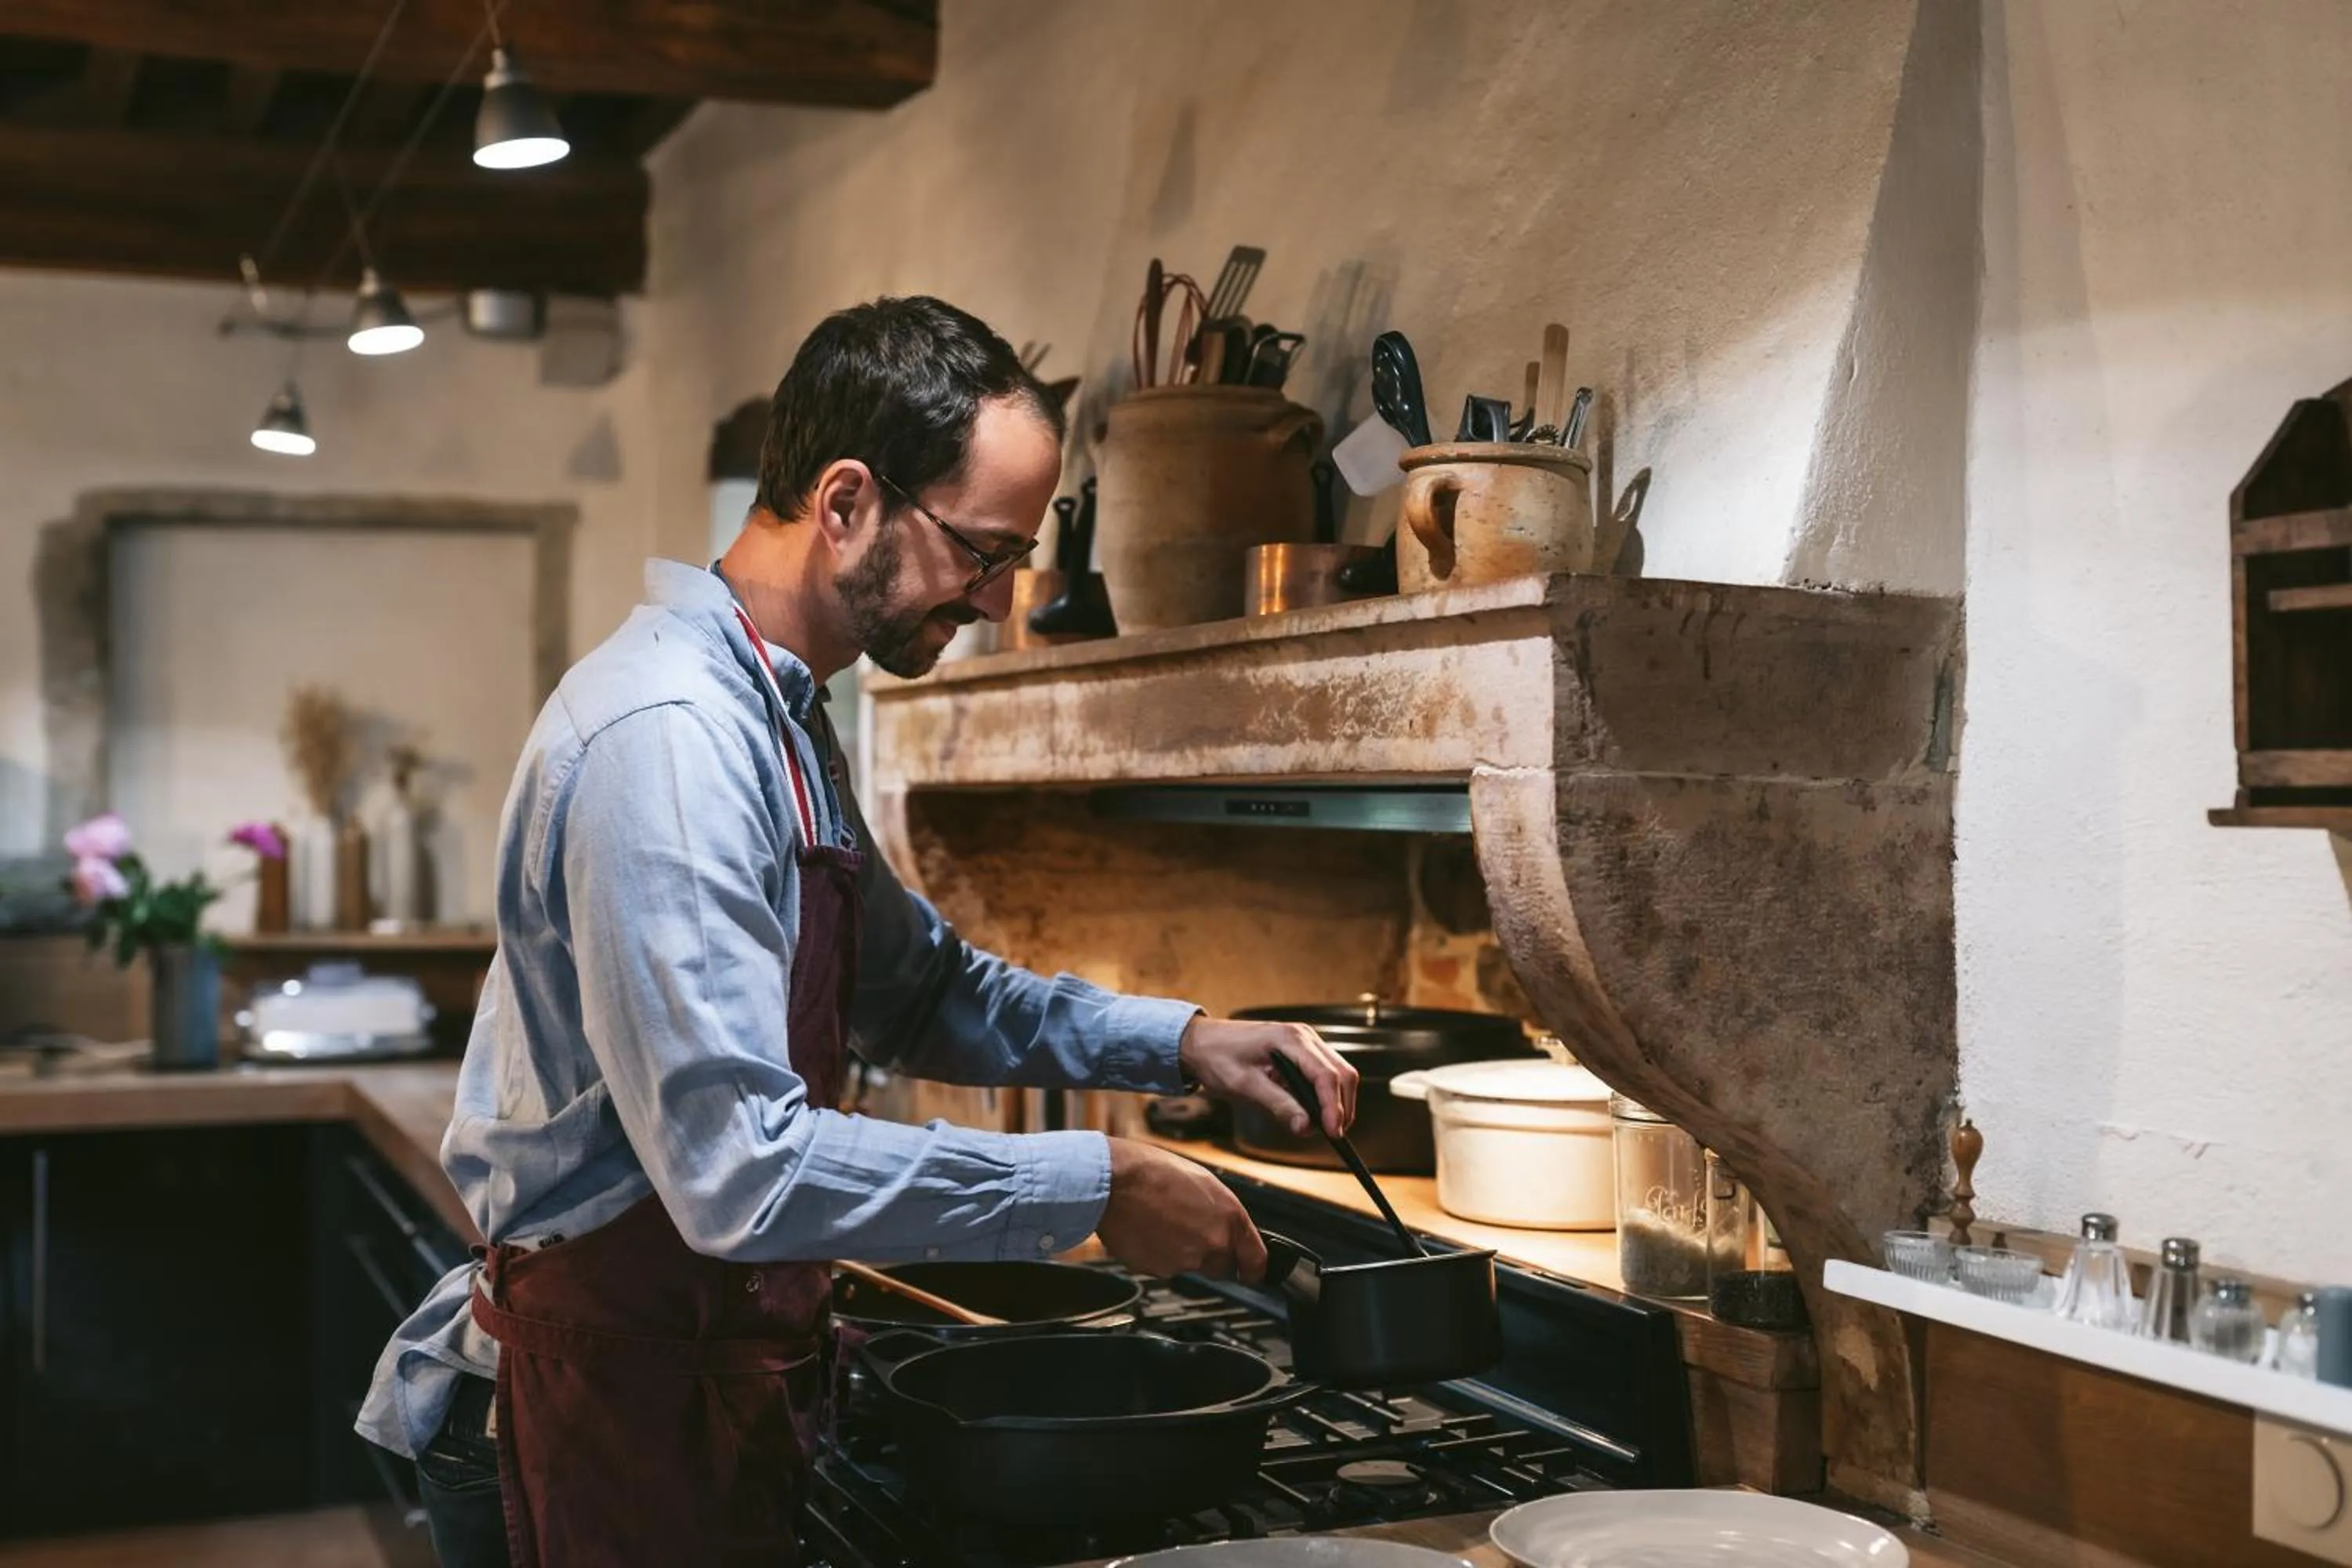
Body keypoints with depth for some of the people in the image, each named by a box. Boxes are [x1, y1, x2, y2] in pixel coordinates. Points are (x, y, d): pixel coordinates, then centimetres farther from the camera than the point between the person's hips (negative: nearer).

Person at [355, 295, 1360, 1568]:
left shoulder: (776, 717, 9)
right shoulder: (668, 734, -24)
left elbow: (914, 990, 19)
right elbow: (743, 1172, -31)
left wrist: (1175, 1042, 6)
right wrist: (1089, 1188, -23)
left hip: (708, 1371, 10)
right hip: (619, 1395, -10)